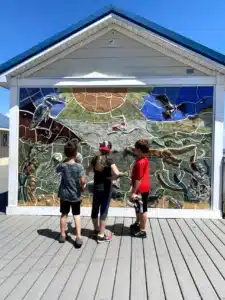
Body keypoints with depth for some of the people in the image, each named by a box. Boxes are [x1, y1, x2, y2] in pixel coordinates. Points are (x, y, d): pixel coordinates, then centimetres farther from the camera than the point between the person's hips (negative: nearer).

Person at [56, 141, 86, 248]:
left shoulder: (62, 165, -8)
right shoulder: (79, 166, -16)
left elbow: (57, 169, 15)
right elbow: (82, 180, -22)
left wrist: (65, 160, 10)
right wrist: (82, 187, -2)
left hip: (64, 194, 2)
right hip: (75, 195, -2)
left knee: (64, 214, 16)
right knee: (76, 215, 9)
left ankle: (62, 235, 28)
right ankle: (78, 237, 5)